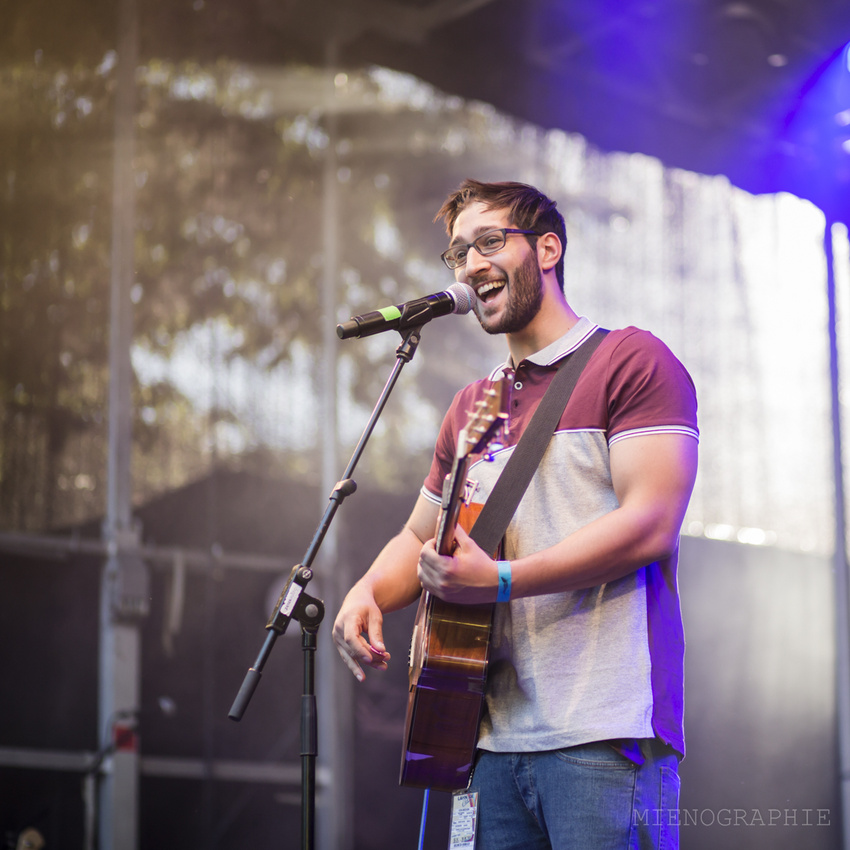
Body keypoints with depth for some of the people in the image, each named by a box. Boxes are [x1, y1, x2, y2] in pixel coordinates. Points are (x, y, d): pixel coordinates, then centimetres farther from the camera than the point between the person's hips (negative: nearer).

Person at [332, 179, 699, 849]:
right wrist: (367, 592, 6)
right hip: (494, 734, 7)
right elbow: (420, 537, 29)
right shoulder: (471, 408, 23)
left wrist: (499, 581, -17)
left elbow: (649, 526, -13)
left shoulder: (632, 361, -1)